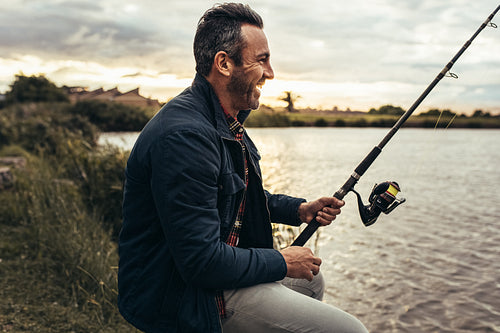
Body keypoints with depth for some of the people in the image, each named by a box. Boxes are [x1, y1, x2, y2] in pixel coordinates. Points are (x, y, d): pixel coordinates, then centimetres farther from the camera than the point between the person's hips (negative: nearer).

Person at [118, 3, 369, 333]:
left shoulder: (227, 121, 6)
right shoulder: (185, 135, -28)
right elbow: (201, 260, -29)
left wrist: (299, 209, 8)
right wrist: (282, 262, -15)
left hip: (217, 264, 10)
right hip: (182, 296, -10)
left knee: (310, 279, 28)